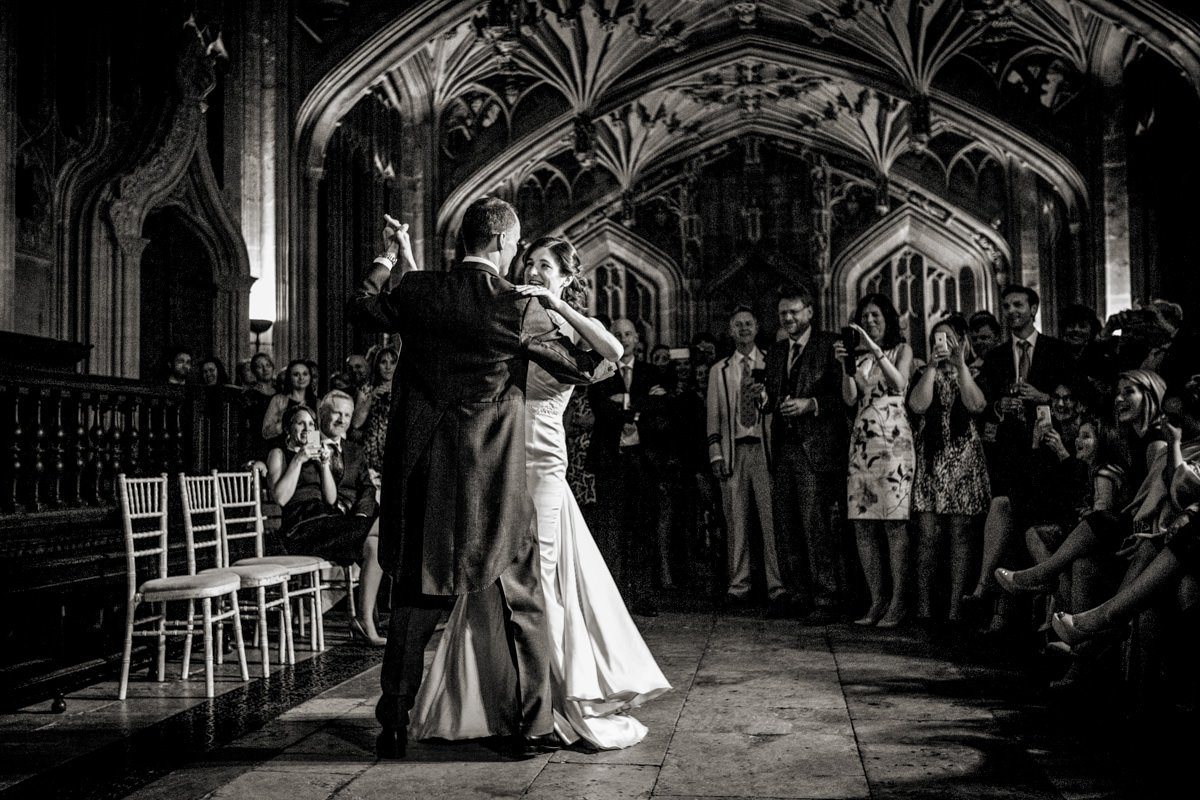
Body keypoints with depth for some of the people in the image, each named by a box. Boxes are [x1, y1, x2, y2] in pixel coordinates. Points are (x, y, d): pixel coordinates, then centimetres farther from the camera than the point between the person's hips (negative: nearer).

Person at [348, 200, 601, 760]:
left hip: (420, 477, 3)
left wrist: (389, 258, 28)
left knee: (412, 602, 15)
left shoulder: (415, 291, -3)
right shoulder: (520, 309, -11)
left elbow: (360, 308, 17)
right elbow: (582, 368, 1)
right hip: (494, 481, -3)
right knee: (520, 603, 11)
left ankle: (393, 728, 24)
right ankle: (530, 727, 18)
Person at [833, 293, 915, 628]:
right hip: (862, 440, 5)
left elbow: (899, 382, -10)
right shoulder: (858, 354, 18)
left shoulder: (901, 349, 9)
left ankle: (898, 603, -7)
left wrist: (874, 348, -15)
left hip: (893, 440, -4)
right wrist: (846, 364, -7)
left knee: (895, 522, -9)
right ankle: (877, 600, 7)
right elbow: (849, 398, 6)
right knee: (862, 525, 1)